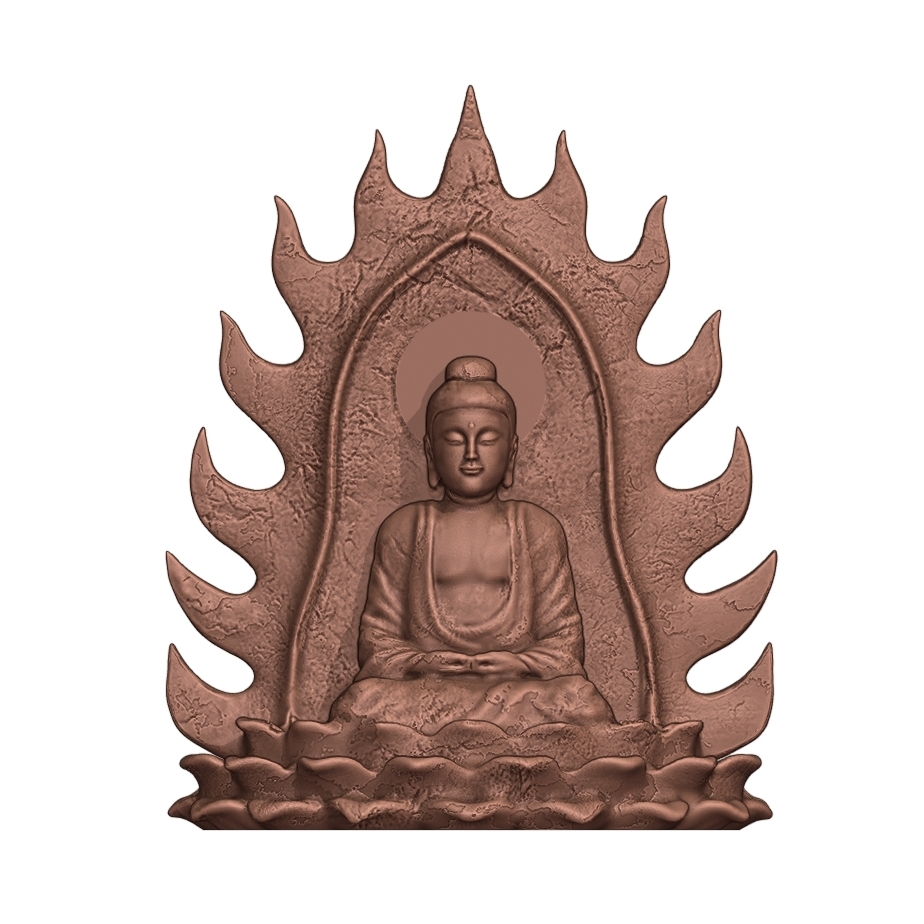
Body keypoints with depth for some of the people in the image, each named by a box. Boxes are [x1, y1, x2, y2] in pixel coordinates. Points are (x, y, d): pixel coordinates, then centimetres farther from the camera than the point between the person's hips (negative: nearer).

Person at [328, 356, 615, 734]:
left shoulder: (538, 529, 15)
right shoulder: (403, 529, 14)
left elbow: (565, 639, 12)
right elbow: (377, 639, 11)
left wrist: (525, 663, -11)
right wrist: (416, 662, -12)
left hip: (520, 686, 1)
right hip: (423, 687, -1)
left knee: (581, 702, -33)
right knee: (360, 704, -34)